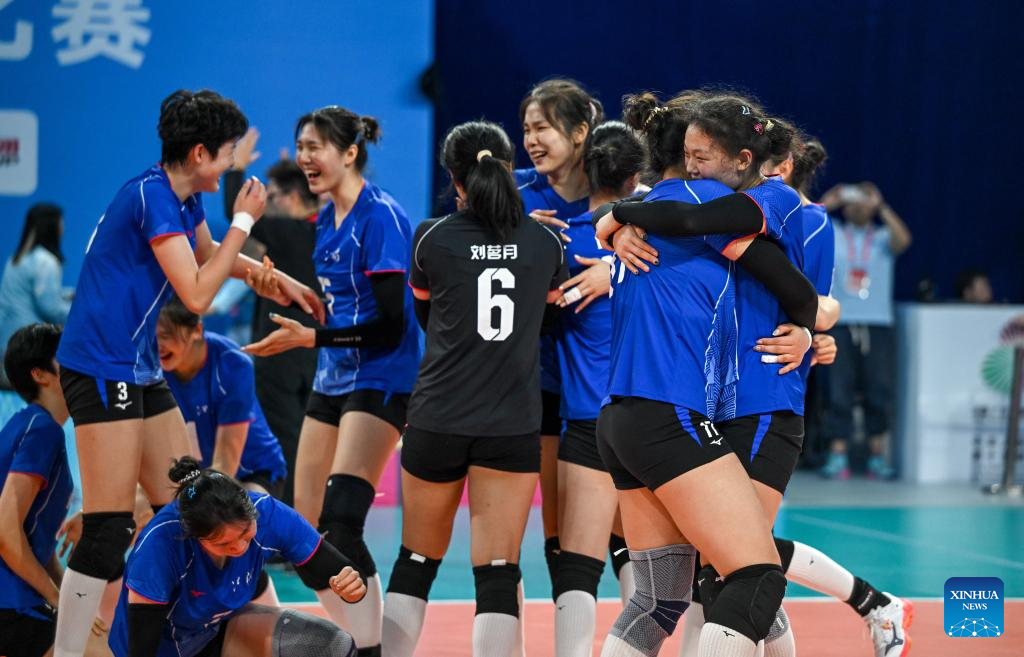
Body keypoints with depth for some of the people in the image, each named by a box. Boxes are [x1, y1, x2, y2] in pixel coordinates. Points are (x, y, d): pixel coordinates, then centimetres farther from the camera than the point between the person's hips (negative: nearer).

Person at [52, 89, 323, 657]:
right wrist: (244, 221, -12)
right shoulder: (151, 195, -18)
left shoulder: (183, 198, 11)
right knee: (108, 533, -13)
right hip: (102, 370, -10)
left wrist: (279, 279, 25)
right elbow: (197, 294, -21)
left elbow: (208, 255, 34)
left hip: (141, 371, 10)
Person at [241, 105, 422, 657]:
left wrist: (310, 338, -21)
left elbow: (389, 323, -20)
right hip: (333, 379, 9)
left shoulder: (380, 216, -15)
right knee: (307, 523, 7)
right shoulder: (327, 220, 11)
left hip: (377, 382, -9)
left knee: (339, 524, -19)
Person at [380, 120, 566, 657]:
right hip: (513, 426, 0)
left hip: (437, 419, 0)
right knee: (498, 572, -2)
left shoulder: (431, 239, -3)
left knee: (416, 561, 15)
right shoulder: (545, 242, 1)